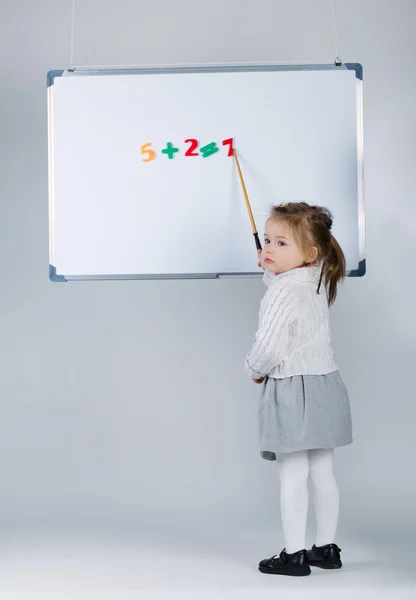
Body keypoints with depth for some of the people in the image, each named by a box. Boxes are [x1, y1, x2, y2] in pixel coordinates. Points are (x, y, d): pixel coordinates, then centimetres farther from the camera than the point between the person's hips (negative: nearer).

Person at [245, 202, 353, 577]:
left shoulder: (283, 291, -18)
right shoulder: (317, 282, 8)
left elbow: (269, 346, -21)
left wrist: (255, 370, -3)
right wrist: (270, 271, 25)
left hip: (292, 390, -9)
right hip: (325, 383, 9)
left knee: (292, 477, -2)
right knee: (323, 473, 14)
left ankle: (294, 554, 4)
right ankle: (327, 548, 22)